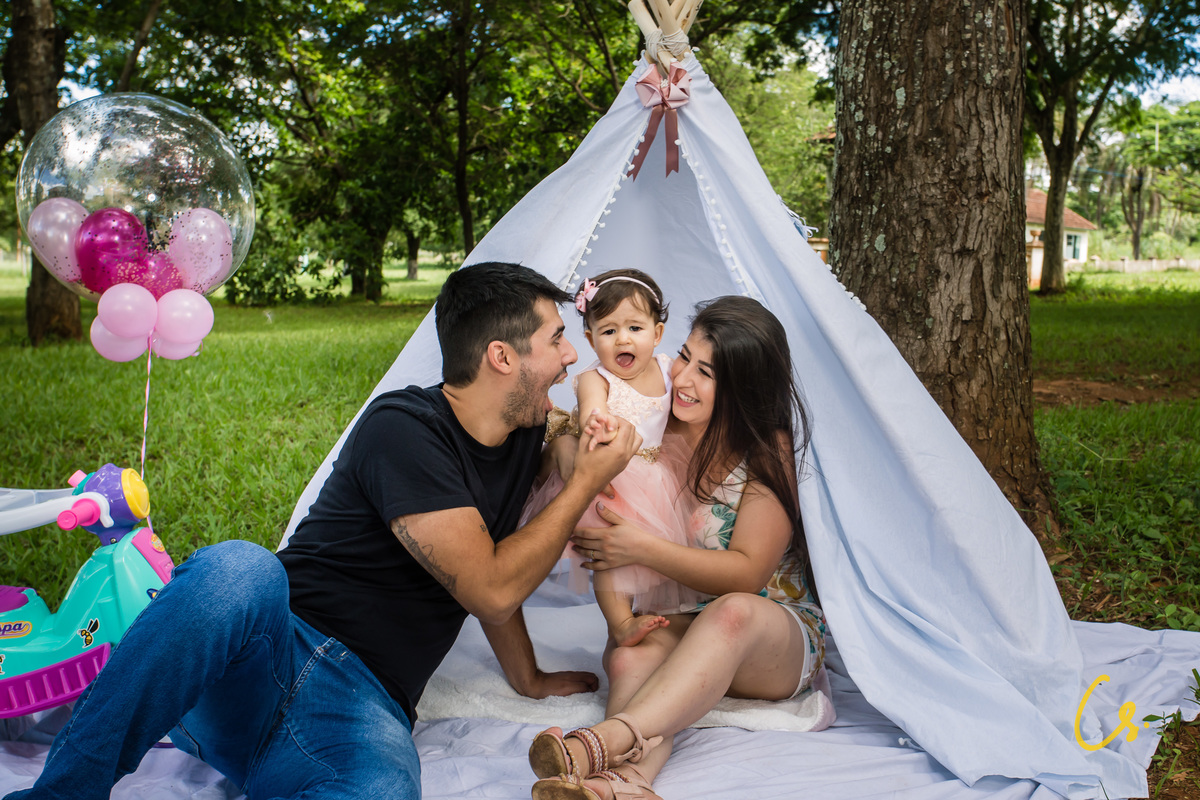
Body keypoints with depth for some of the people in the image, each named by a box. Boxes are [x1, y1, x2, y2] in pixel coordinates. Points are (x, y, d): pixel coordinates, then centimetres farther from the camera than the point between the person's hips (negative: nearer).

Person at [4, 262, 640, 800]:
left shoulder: (523, 434, 12)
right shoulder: (403, 427, -11)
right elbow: (489, 591, -13)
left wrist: (528, 678, 36)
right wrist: (588, 484, -2)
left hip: (362, 708, 4)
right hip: (266, 651, -4)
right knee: (240, 570, -40)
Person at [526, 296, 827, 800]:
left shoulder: (769, 451, -10)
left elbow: (747, 574, -14)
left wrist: (642, 548, -24)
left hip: (775, 638, -3)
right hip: (673, 625, 3)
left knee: (732, 612, -39)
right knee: (630, 655, -33)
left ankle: (608, 738, -55)